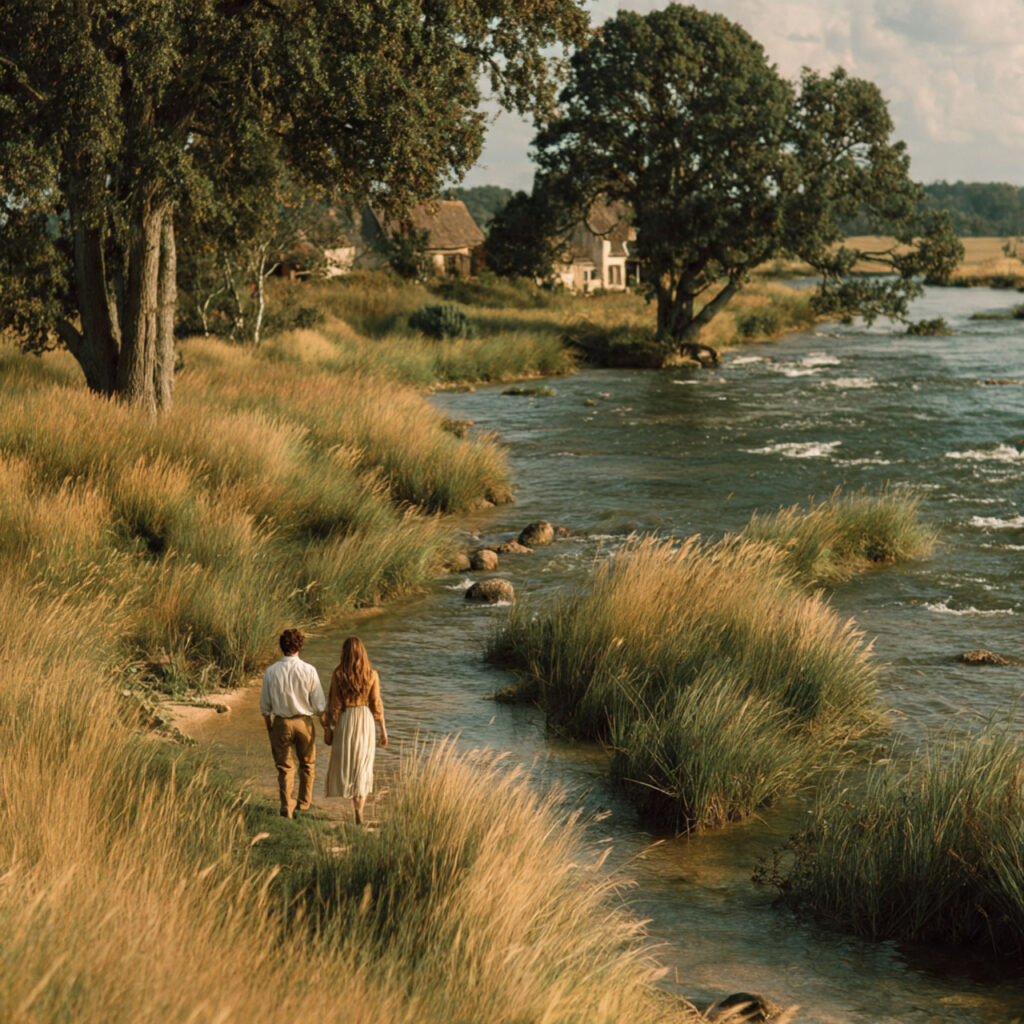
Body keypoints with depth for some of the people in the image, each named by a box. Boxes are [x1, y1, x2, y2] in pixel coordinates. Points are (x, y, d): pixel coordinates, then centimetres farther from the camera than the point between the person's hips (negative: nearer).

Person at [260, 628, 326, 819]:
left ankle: (286, 806, 5)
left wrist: (269, 728, 14)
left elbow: (265, 706, 0)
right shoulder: (309, 671, -11)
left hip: (281, 723, 0)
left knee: (284, 767, 10)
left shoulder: (271, 672, -8)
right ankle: (304, 802, 29)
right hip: (304, 722, 0)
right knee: (307, 763, 20)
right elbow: (319, 704, -6)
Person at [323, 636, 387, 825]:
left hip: (345, 721, -2)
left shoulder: (338, 675, -10)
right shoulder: (372, 675, -7)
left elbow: (335, 705, -8)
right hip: (366, 721, 2)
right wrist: (383, 729, 5)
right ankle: (358, 811, 1)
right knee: (363, 766, 7)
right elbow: (376, 704, -5)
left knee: (343, 762, 19)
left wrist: (329, 728, 2)